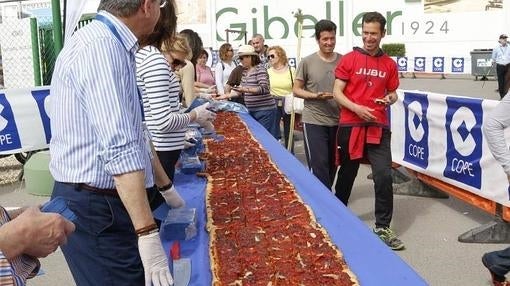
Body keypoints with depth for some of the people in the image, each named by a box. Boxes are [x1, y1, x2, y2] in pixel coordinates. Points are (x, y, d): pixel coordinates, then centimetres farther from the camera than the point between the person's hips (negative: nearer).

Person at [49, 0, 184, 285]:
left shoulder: (112, 47, 11)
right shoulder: (101, 48, -21)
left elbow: (134, 132, 18)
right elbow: (120, 150, -28)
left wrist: (165, 187, 24)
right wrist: (148, 233, -27)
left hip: (105, 203, 9)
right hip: (96, 208, -9)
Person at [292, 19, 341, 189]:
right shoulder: (307, 62, -4)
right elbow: (296, 90, 0)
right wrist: (315, 96, -16)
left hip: (337, 121, 4)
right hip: (314, 121, -3)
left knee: (332, 165, 15)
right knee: (319, 166, -6)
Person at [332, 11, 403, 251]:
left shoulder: (389, 64, 7)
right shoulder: (349, 59, -1)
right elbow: (337, 92, -4)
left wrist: (390, 99, -6)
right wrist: (357, 108, -18)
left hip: (378, 127, 2)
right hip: (351, 125, -1)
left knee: (384, 176, -6)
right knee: (347, 174, 12)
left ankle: (382, 227, 7)